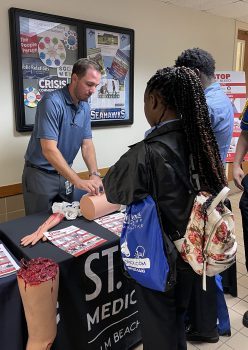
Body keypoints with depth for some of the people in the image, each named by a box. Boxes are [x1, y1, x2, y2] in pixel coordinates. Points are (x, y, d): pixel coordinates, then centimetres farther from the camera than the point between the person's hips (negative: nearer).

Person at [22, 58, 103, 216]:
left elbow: (87, 144, 2)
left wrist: (95, 174, -13)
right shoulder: (52, 102, -22)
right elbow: (49, 150, -28)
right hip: (41, 174, -6)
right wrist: (78, 181, -31)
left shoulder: (85, 107, 1)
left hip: (65, 174, 6)